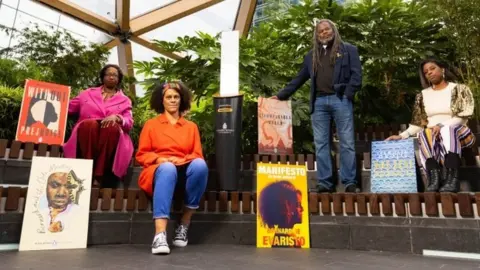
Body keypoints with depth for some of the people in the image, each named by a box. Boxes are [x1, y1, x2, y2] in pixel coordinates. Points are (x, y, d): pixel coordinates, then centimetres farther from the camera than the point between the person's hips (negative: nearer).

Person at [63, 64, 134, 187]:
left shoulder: (124, 100, 18)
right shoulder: (88, 93, 23)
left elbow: (129, 123, 4)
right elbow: (68, 108, 24)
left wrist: (116, 117, -16)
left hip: (111, 137, -1)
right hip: (87, 132, 1)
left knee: (112, 126, -35)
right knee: (89, 124, -33)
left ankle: (99, 175, -37)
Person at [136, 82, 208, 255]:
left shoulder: (191, 127, 21)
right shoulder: (151, 125, 17)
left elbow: (198, 155, 13)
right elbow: (142, 155, 11)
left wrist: (182, 160, -9)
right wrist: (159, 159, -10)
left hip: (185, 171, 2)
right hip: (160, 170, -1)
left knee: (200, 165, -34)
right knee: (168, 169, -39)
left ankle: (184, 224, -21)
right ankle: (160, 235, -50)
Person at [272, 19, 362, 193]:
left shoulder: (348, 50, 11)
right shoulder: (311, 55, 21)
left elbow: (356, 74, 3)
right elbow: (299, 79, 21)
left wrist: (347, 95, -10)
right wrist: (281, 95, 15)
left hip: (340, 100, -3)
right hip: (319, 102, 3)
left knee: (347, 143, -3)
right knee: (321, 144, 1)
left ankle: (349, 182, 3)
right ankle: (325, 183, 6)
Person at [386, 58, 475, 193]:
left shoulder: (459, 89, 7)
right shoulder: (423, 95, 16)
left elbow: (463, 117, -6)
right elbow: (419, 123, 11)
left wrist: (442, 125, -22)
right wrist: (402, 136, -4)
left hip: (457, 133, -2)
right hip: (430, 136, 2)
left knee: (447, 130, -38)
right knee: (425, 134, -34)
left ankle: (452, 178, -47)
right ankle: (434, 178, -47)